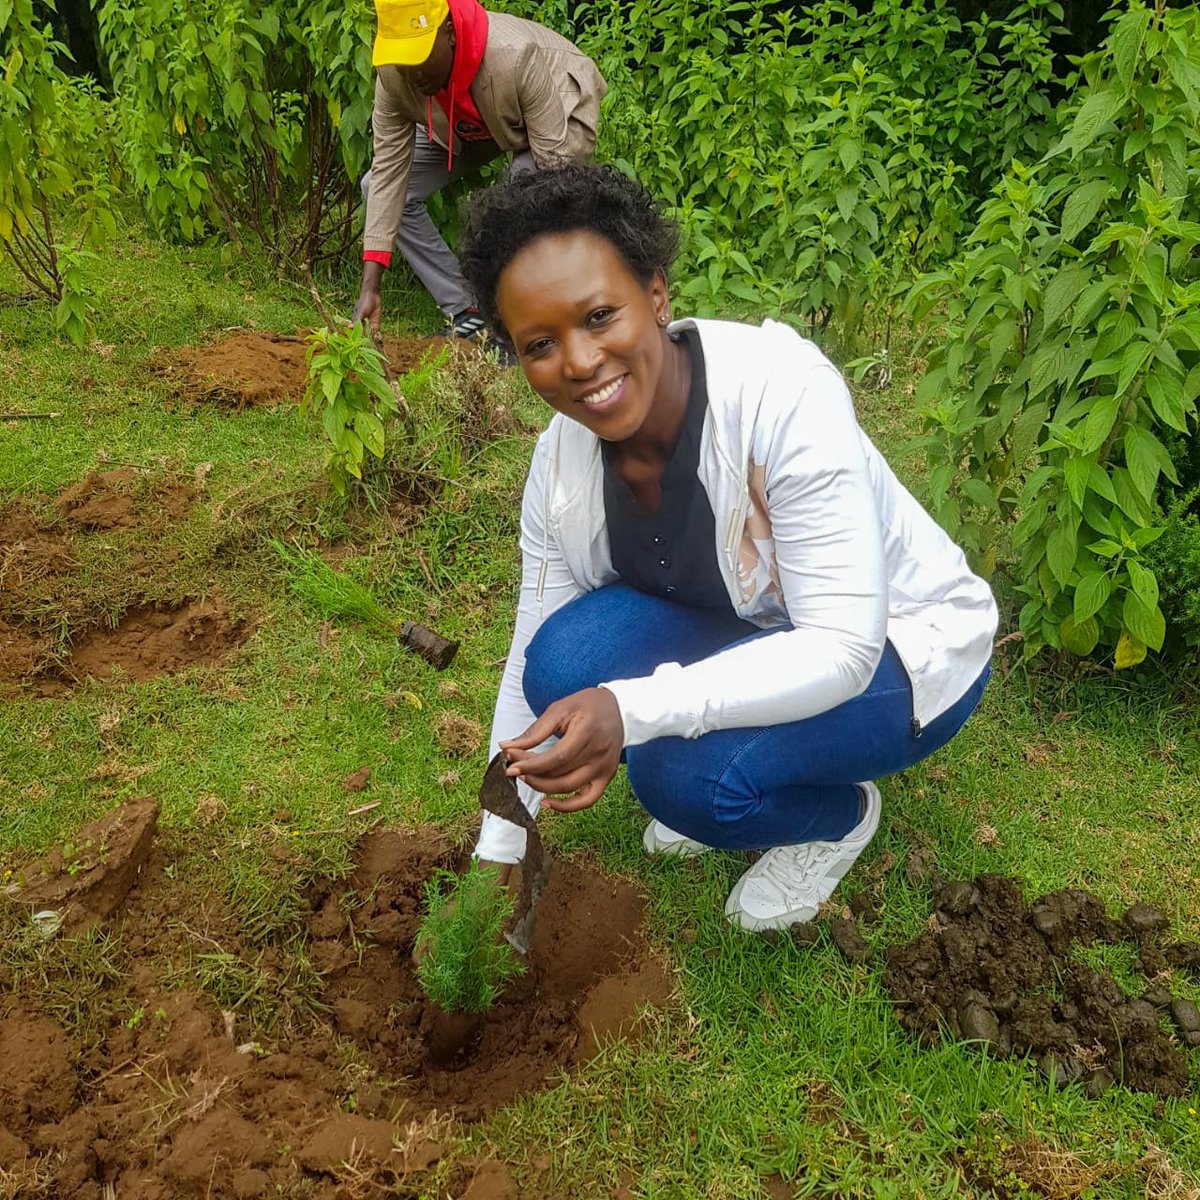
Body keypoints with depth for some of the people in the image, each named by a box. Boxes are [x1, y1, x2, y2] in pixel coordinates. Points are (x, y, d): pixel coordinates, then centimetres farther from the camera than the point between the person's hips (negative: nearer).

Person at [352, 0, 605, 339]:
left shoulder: (516, 56, -42)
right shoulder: (393, 74, -27)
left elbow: (556, 162, -37)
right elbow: (388, 171, -26)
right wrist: (370, 287, -32)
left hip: (557, 114, -5)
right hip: (469, 129, 5)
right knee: (376, 188, -8)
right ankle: (465, 313, -2)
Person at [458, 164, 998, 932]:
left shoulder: (782, 390, -32)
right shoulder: (563, 462, -13)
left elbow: (843, 649, -34)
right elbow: (531, 668, -4)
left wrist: (629, 711, -45)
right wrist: (497, 855, -3)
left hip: (897, 648, -5)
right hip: (746, 639, 5)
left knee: (689, 771, -31)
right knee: (565, 661, -22)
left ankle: (842, 814, 3)